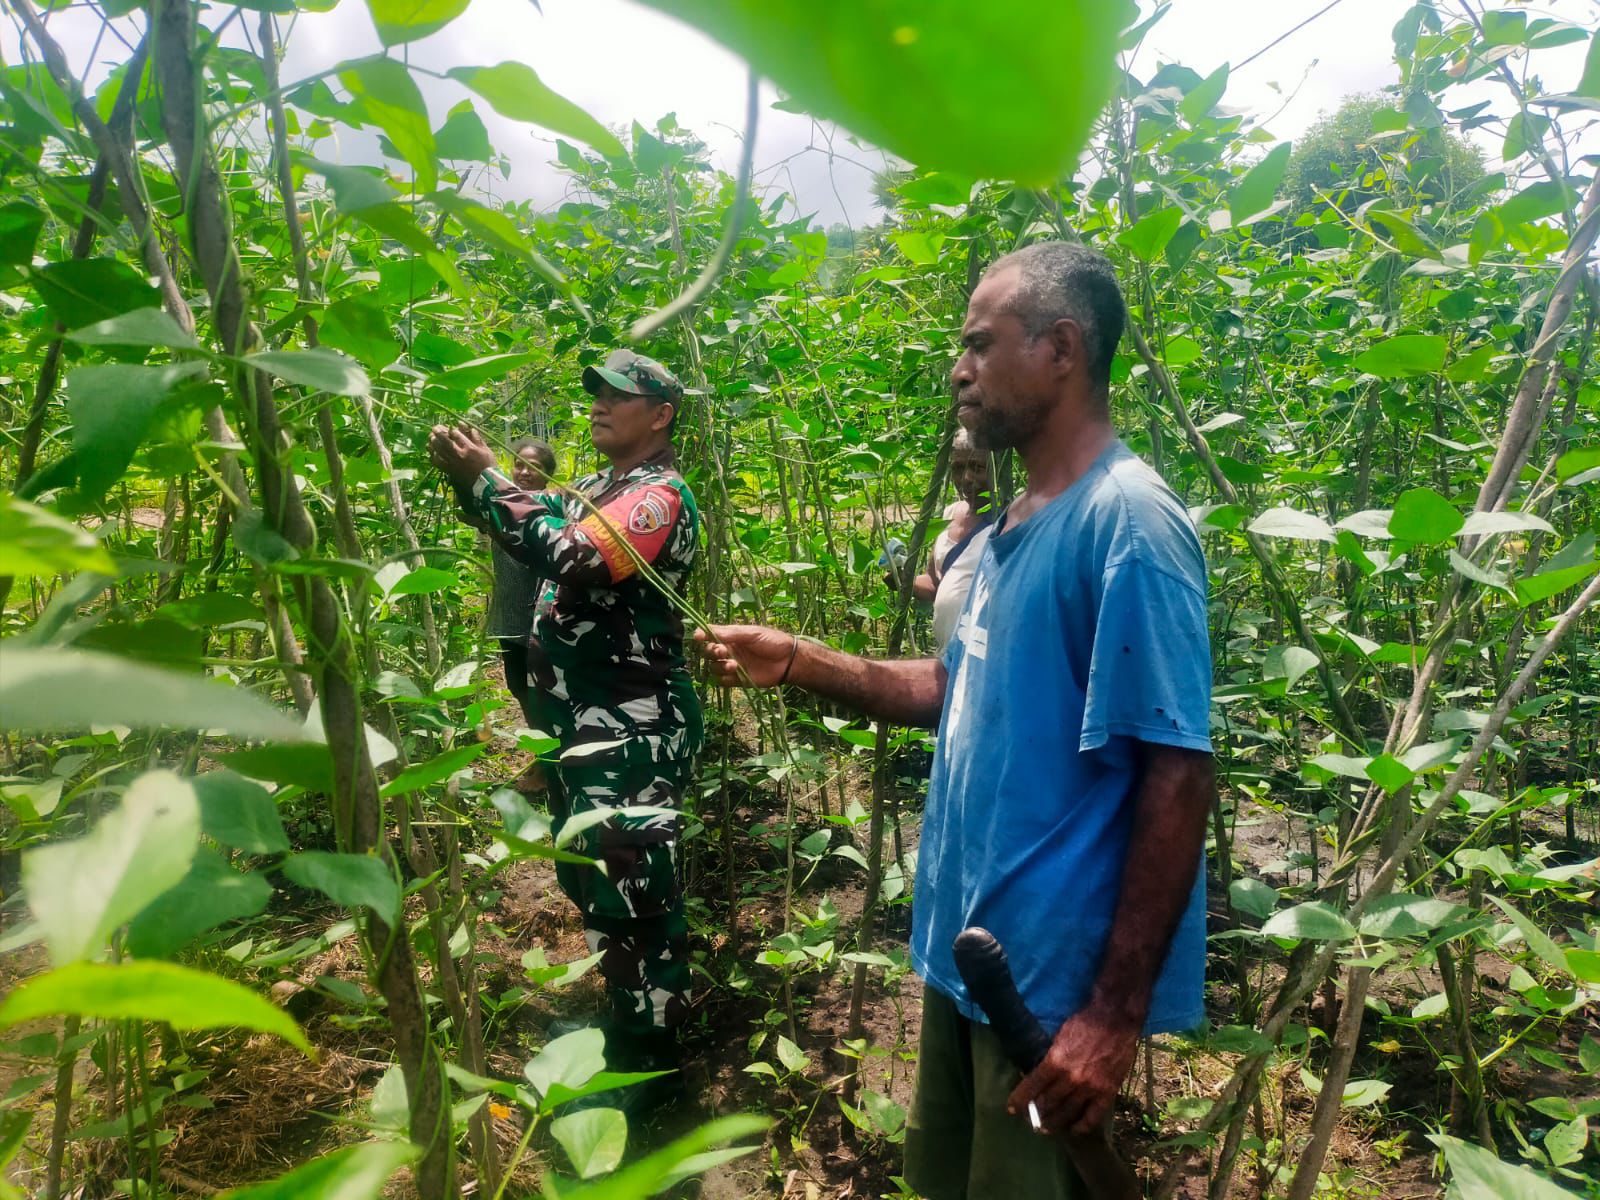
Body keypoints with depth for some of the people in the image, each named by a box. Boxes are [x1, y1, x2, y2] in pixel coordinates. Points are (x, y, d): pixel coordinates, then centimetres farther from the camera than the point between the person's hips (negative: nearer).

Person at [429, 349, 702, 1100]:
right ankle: (625, 1011, 36)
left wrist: (484, 480, -21)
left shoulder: (660, 497, -12)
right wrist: (474, 476, -4)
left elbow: (575, 559, -27)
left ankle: (645, 1057, 9)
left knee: (629, 893, -4)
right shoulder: (596, 488, 19)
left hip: (632, 732, -10)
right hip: (584, 722, 10)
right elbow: (537, 528, 13)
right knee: (587, 880, 19)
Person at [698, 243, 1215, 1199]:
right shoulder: (1017, 524, 7)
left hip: (1056, 977, -8)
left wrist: (1117, 1012, -22)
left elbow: (1178, 773, -23)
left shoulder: (1127, 524, -21)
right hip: (971, 950, 9)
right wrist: (799, 663, 1)